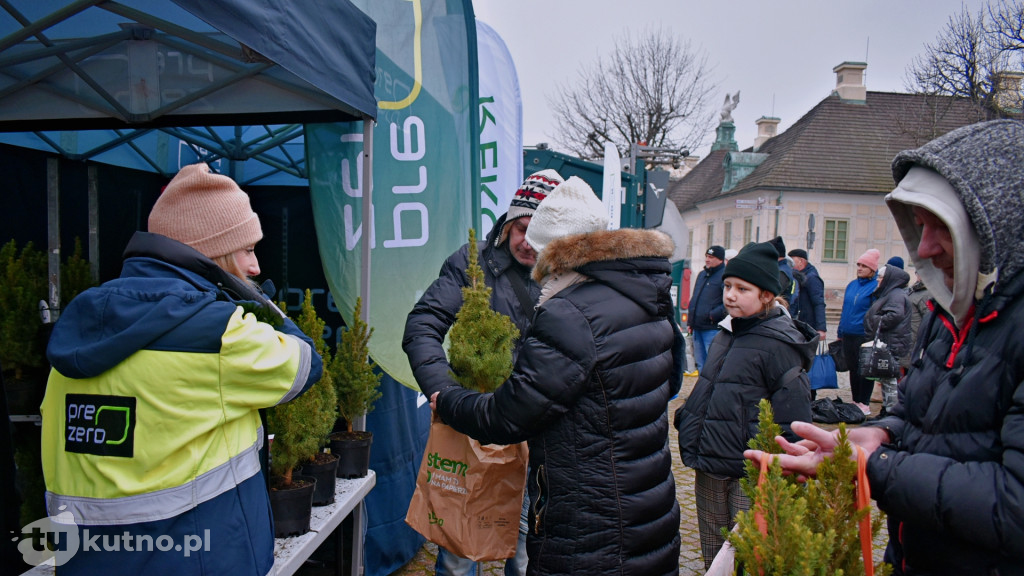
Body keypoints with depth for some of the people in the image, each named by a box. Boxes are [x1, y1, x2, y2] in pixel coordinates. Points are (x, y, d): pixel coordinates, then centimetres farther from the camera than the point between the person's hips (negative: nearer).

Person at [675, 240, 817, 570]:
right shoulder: (726, 336, 10)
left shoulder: (778, 344, -13)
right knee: (713, 561, 17)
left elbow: (794, 420, -14)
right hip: (709, 470, 7)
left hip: (750, 477, -7)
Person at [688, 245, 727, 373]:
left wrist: (713, 315, -18)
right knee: (700, 365, 14)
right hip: (697, 328, 8)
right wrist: (690, 322, 17)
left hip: (713, 329, -8)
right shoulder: (702, 275, 18)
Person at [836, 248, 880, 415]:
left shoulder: (876, 287, -6)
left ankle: (864, 404, 10)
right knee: (853, 369, 13)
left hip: (865, 336, -7)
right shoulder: (851, 285, 14)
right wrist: (840, 332, 18)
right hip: (848, 335, 7)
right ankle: (855, 402, 23)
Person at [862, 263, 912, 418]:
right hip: (886, 343, 11)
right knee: (886, 378, 15)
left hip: (892, 344, -11)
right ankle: (886, 410, 22)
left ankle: (891, 412, -5)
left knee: (889, 379, -8)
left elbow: (896, 314, -27)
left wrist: (879, 323, -16)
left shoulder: (896, 294, -12)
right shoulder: (887, 293, 21)